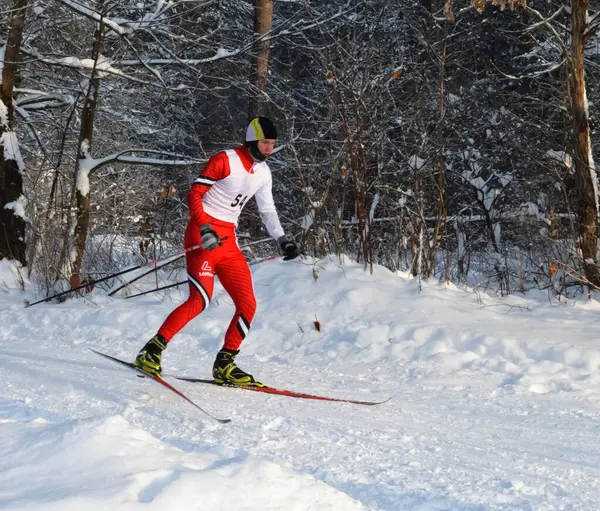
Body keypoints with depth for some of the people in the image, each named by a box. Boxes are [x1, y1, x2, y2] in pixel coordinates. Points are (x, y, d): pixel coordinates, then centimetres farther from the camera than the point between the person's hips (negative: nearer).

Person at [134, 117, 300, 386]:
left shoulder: (263, 172, 13)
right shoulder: (225, 160, -9)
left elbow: (267, 210, 24)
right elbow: (194, 194, -13)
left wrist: (283, 239, 12)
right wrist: (205, 230, -25)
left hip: (228, 241, 8)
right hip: (202, 235, -8)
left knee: (247, 304, 0)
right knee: (200, 299, -21)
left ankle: (224, 364, 10)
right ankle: (152, 350, -13)